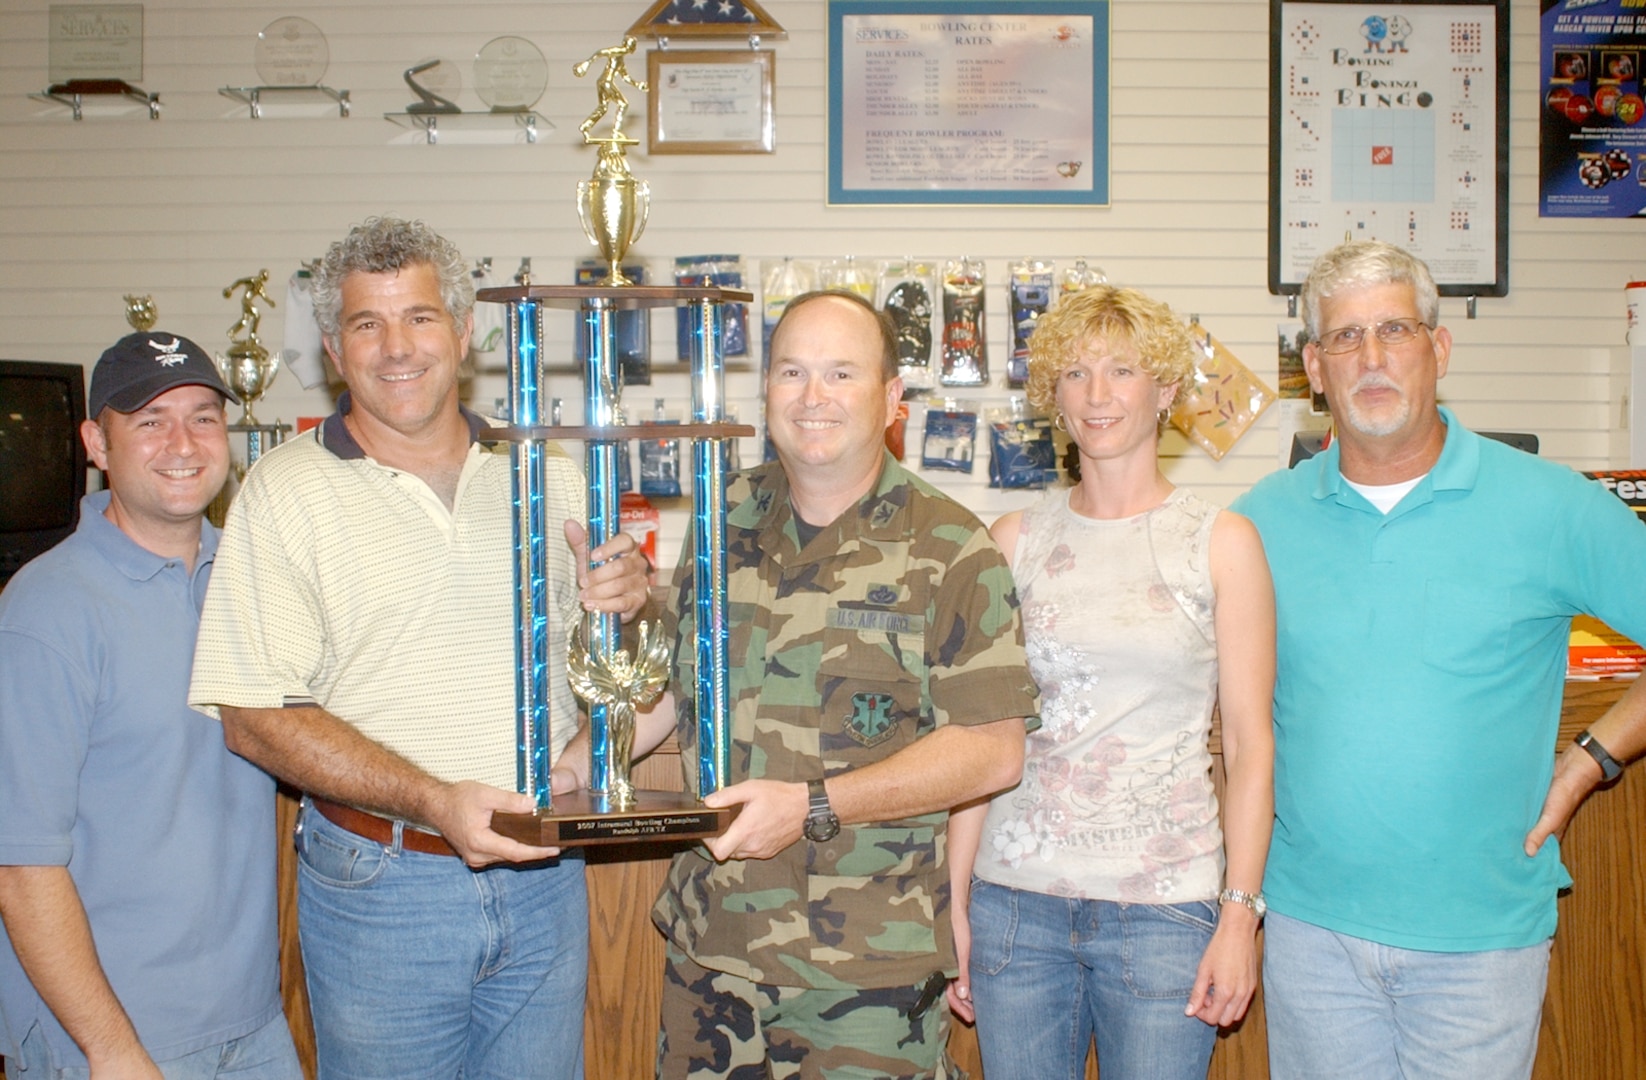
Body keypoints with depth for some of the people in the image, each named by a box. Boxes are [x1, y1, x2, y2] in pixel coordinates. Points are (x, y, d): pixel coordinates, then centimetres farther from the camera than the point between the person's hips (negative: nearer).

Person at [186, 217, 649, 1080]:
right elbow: (255, 716, -12)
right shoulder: (286, 490, -5)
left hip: (542, 873, 3)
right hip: (379, 883, -3)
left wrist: (624, 598, -8)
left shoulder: (545, 474, 7)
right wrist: (432, 802, -22)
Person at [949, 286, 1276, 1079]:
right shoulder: (1015, 542, 5)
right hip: (1017, 895, 2)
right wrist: (956, 901, 5)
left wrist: (1241, 911, -7)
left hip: (1164, 906, -2)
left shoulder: (1222, 543, 0)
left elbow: (1250, 744, -1)